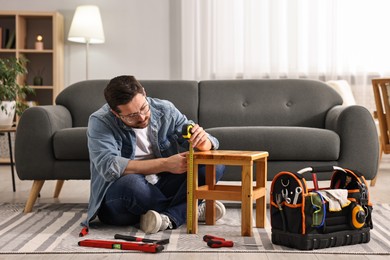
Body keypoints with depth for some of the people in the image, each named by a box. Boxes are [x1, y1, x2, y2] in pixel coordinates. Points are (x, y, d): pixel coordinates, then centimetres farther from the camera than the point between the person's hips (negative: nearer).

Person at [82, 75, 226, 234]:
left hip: (159, 187, 4)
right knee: (131, 184, -39)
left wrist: (203, 141, -27)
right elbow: (109, 167, -28)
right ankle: (190, 211, -14)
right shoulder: (100, 122, -14)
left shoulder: (165, 110, -4)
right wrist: (165, 164, -29)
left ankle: (169, 217, -26)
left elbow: (210, 143, -1)